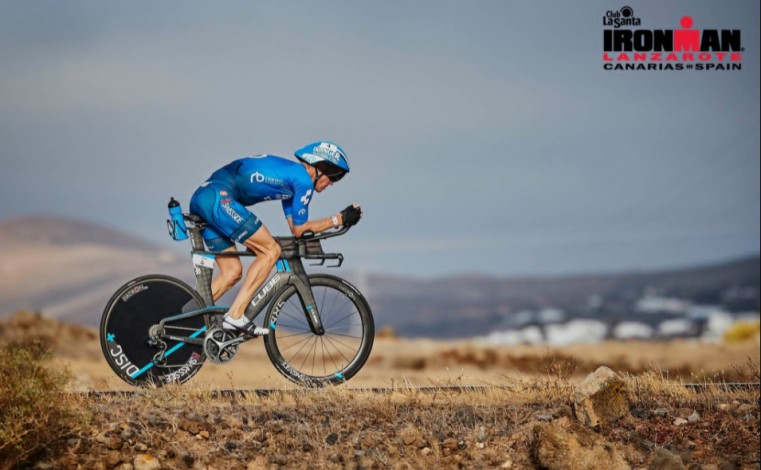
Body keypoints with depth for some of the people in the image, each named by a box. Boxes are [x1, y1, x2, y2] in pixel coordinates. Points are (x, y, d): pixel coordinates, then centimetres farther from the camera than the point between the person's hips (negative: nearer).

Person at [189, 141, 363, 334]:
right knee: (271, 251, -5)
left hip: (201, 199, 10)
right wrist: (339, 219, 8)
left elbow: (295, 226, 26)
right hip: (218, 197, -10)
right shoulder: (303, 179, -4)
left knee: (232, 272, 13)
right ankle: (235, 316, -8)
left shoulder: (289, 173, 25)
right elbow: (299, 229, 2)